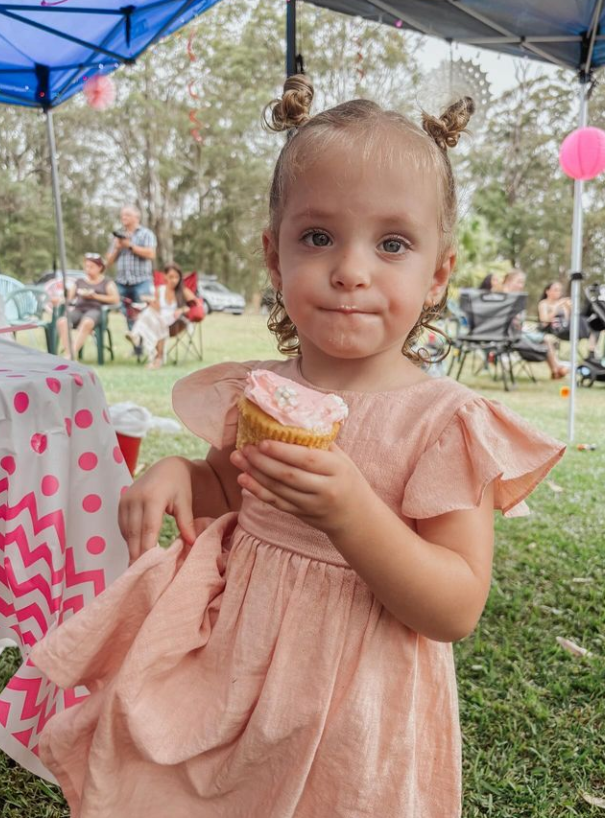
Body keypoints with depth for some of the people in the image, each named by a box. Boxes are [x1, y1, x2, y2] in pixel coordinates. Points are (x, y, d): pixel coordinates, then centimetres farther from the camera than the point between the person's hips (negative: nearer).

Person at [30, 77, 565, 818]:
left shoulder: (446, 420, -18)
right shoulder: (252, 394, -6)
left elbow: (456, 609, -20)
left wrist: (351, 513, -34)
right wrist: (179, 475, -10)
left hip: (351, 712, -4)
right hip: (228, 680, 5)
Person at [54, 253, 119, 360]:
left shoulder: (107, 282, 18)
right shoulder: (79, 282, 28)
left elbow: (115, 299, 2)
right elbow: (69, 298, 20)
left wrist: (95, 296, -3)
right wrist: (59, 299, -3)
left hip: (95, 310, -4)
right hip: (78, 309, 4)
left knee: (86, 322, -40)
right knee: (62, 321, -30)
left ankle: (73, 353, -42)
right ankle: (67, 353, -37)